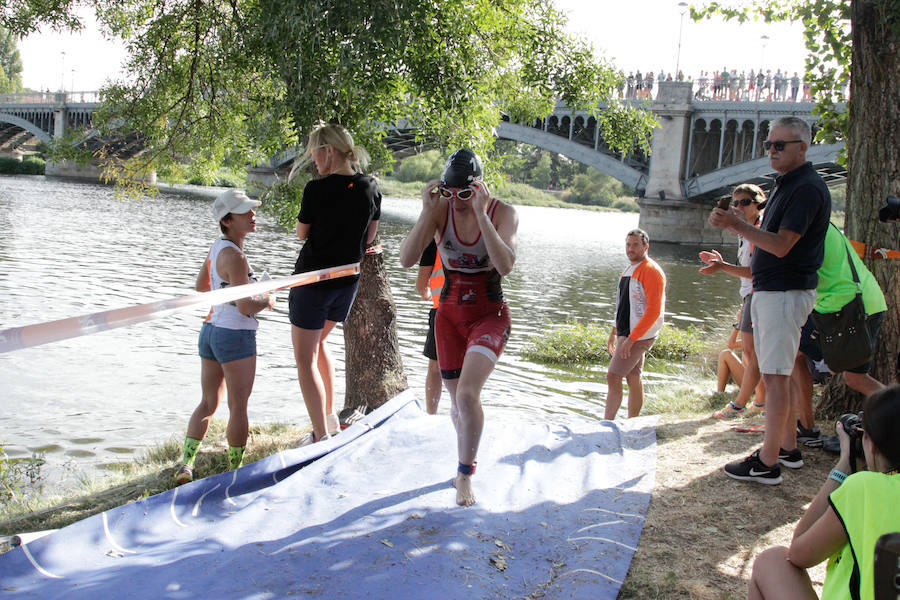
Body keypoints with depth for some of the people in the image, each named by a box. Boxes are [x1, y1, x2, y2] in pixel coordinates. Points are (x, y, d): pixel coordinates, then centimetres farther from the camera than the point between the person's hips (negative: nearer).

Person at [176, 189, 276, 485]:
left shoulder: (217, 246, 7)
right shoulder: (234, 256, -20)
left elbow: (201, 286, 23)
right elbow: (246, 307, -22)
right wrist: (268, 300, -3)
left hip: (210, 331, 8)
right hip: (236, 337, -8)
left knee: (207, 404, 16)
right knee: (238, 408, 6)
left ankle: (186, 464, 10)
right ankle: (235, 471, 16)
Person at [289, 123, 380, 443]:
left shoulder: (317, 189, -18)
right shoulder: (371, 188, -2)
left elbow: (301, 234, -3)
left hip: (313, 279, -6)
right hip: (348, 281, 6)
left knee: (306, 359, 4)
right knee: (317, 342, 28)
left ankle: (323, 437, -1)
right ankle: (330, 417, 29)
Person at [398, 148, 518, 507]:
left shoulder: (503, 213, -13)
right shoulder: (440, 209, -7)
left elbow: (506, 266, -29)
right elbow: (407, 259, -16)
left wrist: (481, 214, -32)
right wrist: (427, 211, -24)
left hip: (489, 315, -3)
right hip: (449, 315, 3)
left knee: (467, 394, -21)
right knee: (457, 400, 12)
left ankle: (465, 475, -3)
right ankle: (465, 464, 36)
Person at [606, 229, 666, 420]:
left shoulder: (651, 271, -14)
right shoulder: (629, 270, 16)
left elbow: (654, 310, -21)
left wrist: (631, 339, -23)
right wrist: (614, 332, 22)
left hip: (639, 336, -9)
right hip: (626, 333, 9)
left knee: (613, 376, -13)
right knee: (633, 379, 12)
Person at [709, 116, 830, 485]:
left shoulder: (807, 188, -15)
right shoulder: (786, 185, 17)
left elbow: (782, 246, -24)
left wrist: (737, 226, -31)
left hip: (785, 293, -11)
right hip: (769, 290, 11)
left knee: (775, 377, -9)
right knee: (775, 374, 15)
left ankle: (767, 463, -6)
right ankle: (787, 446, 25)